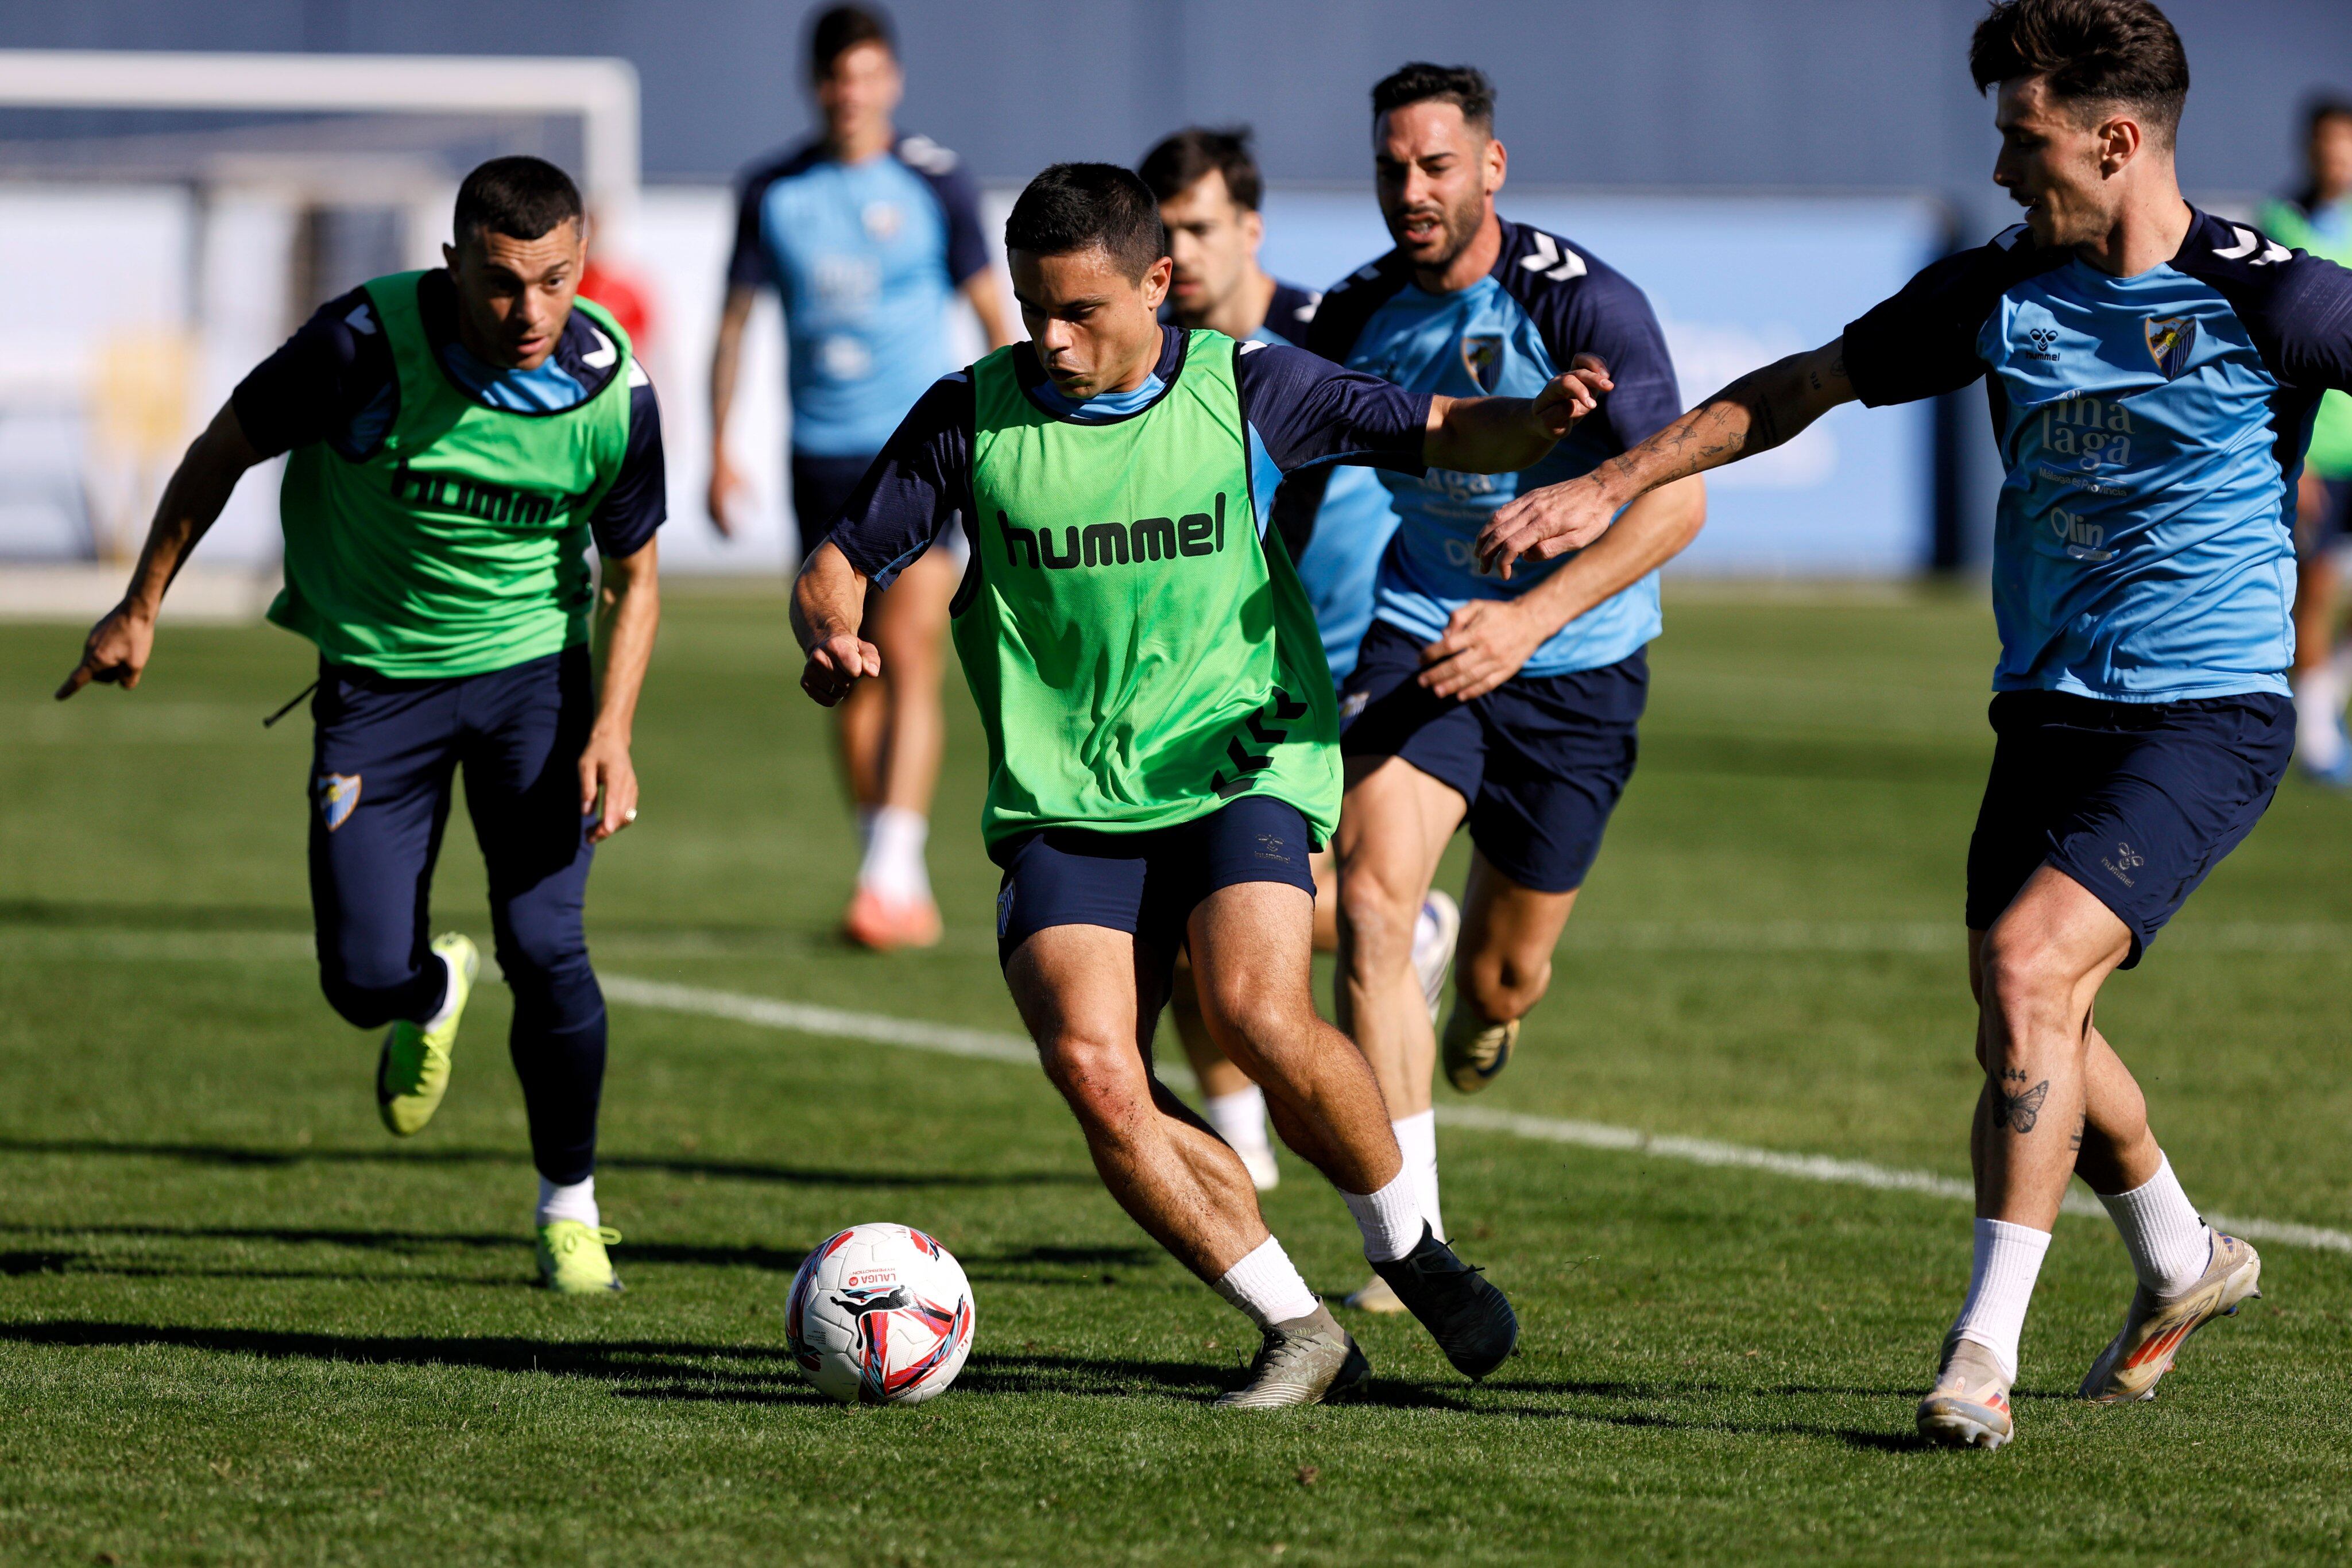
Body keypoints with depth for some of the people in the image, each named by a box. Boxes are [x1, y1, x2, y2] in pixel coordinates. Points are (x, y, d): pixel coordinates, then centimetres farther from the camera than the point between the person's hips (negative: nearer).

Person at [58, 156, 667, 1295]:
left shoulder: (613, 390, -16)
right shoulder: (367, 343, -23)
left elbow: (632, 577, -1)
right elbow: (225, 452, -5)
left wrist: (611, 734, -13)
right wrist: (141, 607, 0)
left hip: (534, 665, 0)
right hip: (376, 676, 0)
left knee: (542, 944, -13)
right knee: (364, 978, -6)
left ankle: (570, 1206, 11)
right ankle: (432, 998, 35)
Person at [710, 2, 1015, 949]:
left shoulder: (934, 185, -1)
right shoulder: (773, 193, 5)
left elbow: (992, 316, 6)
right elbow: (734, 323, 13)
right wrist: (720, 451, 7)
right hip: (822, 460, 3)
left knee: (909, 659, -14)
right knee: (854, 678, 5)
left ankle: (892, 877, -18)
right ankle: (903, 894, 14)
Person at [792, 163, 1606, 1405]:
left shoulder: (1244, 388, 0)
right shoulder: (970, 417, 1)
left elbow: (1438, 432, 5)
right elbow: (837, 568, 8)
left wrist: (1537, 420, -16)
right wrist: (832, 639, -15)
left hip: (1242, 764, -1)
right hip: (1062, 800, 2)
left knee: (1256, 1012, -26)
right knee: (1091, 1067, -20)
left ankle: (1406, 1248, 2)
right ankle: (1298, 1333, -7)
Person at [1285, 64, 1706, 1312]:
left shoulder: (1583, 305, -19)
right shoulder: (1358, 316, -6)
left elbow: (1676, 499, -25)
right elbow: (1305, 472, 12)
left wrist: (1535, 618, -37)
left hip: (1575, 664, -2)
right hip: (1420, 642, 2)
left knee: (1503, 976, 8)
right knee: (1370, 900, -23)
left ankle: (1477, 1021, 51)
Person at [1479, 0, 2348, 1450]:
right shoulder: (2002, 293, 4)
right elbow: (1801, 388, 13)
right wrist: (1609, 484, 11)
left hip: (2206, 716, -6)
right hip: (2048, 714, 6)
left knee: (2026, 965, -21)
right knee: (2031, 1024, 10)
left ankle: (1986, 1352, -17)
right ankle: (2183, 1264, 38)